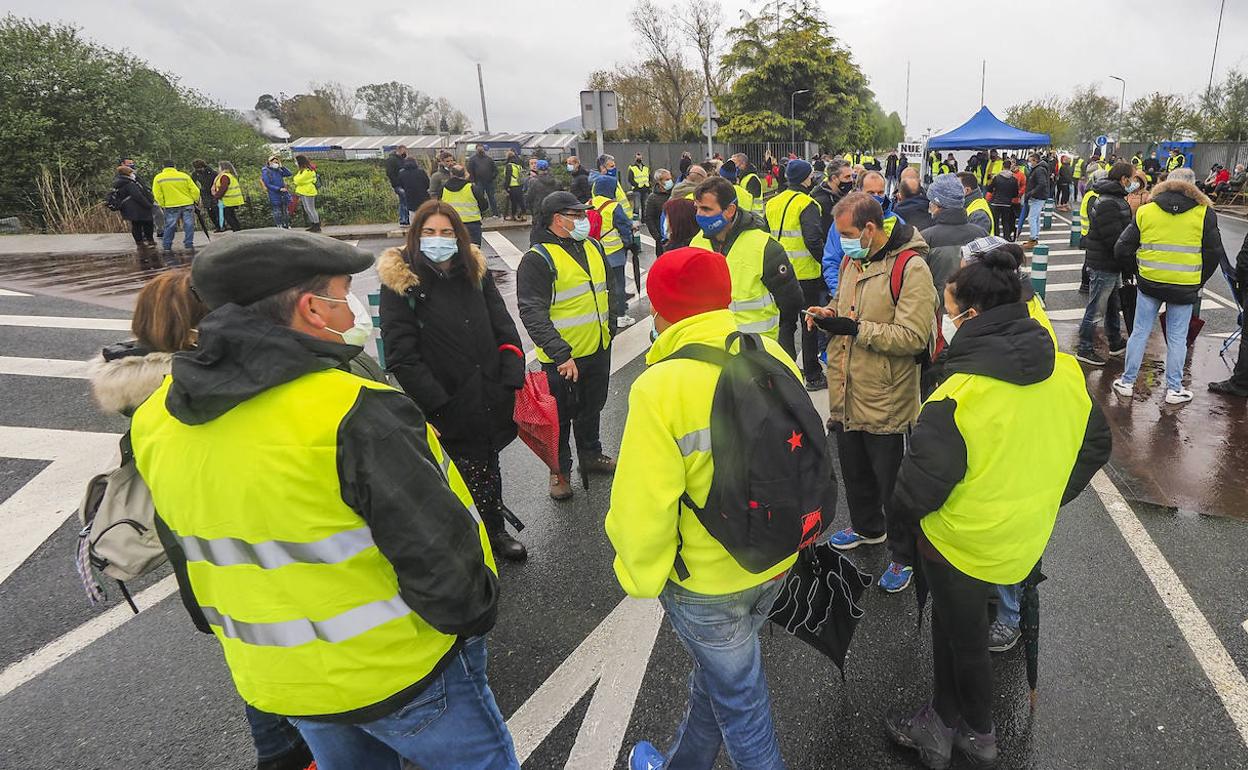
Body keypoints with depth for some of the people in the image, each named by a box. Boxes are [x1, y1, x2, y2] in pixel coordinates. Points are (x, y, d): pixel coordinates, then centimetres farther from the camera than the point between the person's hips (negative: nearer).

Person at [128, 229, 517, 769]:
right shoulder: (352, 413, -29)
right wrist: (474, 616, -4)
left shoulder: (159, 418, -4)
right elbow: (439, 553, -24)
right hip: (400, 670, -6)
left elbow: (190, 556, 9)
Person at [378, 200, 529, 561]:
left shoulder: (475, 271, 6)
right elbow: (401, 354, -13)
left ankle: (495, 532, 41)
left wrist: (513, 380, -5)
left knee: (489, 465, 21)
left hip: (490, 397, 5)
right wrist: (436, 404, -18)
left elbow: (503, 328, 6)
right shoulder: (399, 281, -8)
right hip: (448, 407, -5)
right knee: (465, 474, 6)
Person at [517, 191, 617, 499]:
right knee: (560, 417, 10)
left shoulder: (593, 246, 7)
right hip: (562, 358, -7)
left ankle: (591, 455, 43)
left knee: (592, 408, 23)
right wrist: (561, 354, -32)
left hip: (598, 350, 7)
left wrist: (608, 330, 21)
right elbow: (532, 313, -24)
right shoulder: (537, 259, -17)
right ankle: (559, 470, 28)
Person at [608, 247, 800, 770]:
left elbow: (643, 508, -25)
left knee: (737, 692, 17)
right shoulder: (774, 357, -8)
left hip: (706, 579, -7)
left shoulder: (660, 386, -27)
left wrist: (642, 577, -4)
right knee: (715, 669, 27)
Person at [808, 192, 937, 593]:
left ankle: (903, 555, 28)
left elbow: (914, 336, -25)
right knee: (855, 470, 24)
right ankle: (867, 527, 48)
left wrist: (856, 329, -27)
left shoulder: (911, 268, -18)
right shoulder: (853, 260, 8)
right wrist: (830, 315, 0)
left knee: (893, 483, 8)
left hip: (887, 401, -8)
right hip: (848, 396, 8)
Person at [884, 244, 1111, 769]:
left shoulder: (959, 396, -30)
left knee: (964, 637, 18)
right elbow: (1095, 446, 8)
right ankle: (946, 722, 43)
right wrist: (1044, 500, 17)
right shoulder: (1066, 373, -7)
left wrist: (901, 516, -3)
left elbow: (919, 487, -25)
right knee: (951, 619, 25)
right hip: (1027, 543, 6)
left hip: (963, 547, -6)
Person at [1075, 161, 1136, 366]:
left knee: (1114, 305, 22)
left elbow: (1122, 229, 17)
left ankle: (1116, 343, 37)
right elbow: (1115, 238, -27)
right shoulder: (1107, 204, -23)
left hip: (1112, 265, 11)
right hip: (1103, 266, -11)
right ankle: (1084, 349, 9)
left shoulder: (1115, 199, 12)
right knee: (1096, 309, -1)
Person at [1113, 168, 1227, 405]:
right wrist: (1199, 282, 14)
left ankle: (1127, 382, 16)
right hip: (1185, 288, 0)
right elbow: (1215, 254, 1)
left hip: (1149, 283, 1)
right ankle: (1174, 389, 18)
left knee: (1139, 332, 11)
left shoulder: (1145, 211, -2)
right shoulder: (1204, 213, -3)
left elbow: (1122, 250, 0)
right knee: (1177, 339, 9)